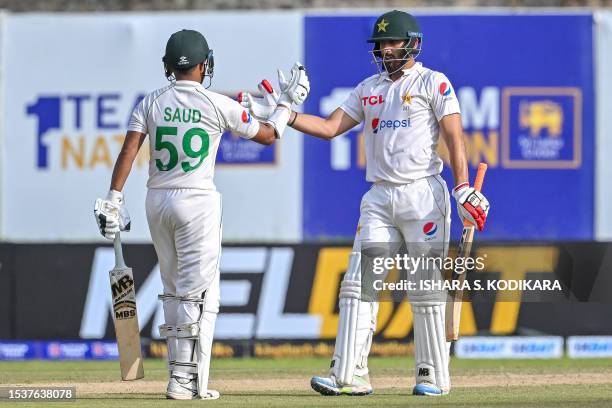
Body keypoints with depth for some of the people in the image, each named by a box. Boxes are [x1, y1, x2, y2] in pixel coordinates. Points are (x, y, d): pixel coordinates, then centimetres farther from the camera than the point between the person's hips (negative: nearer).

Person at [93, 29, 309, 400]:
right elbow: (268, 135, 5)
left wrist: (113, 200, -5)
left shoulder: (151, 103, 3)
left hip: (157, 202, 5)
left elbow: (128, 152, -5)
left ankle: (179, 372, 18)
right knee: (199, 295, -5)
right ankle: (187, 380, -13)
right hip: (197, 202, -5)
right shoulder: (219, 105, -5)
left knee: (174, 292, 16)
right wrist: (288, 101, 20)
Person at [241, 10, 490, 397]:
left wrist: (463, 189, -20)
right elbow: (329, 127, 13)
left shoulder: (433, 83, -1)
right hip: (380, 197, 6)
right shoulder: (369, 88, 16)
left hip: (423, 194, -6)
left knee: (426, 289, -4)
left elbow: (455, 138, -8)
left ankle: (434, 375, 5)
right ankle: (349, 375, -7)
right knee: (359, 284, -4)